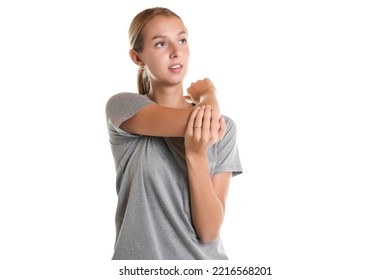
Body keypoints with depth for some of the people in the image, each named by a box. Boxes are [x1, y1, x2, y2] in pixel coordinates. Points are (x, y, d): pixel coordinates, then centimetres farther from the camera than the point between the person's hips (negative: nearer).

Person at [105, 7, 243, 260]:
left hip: (204, 258, 2)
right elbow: (198, 120, -24)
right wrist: (209, 94, -4)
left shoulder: (223, 128, -3)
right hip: (139, 255, -1)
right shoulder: (122, 107, -8)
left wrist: (197, 154, -23)